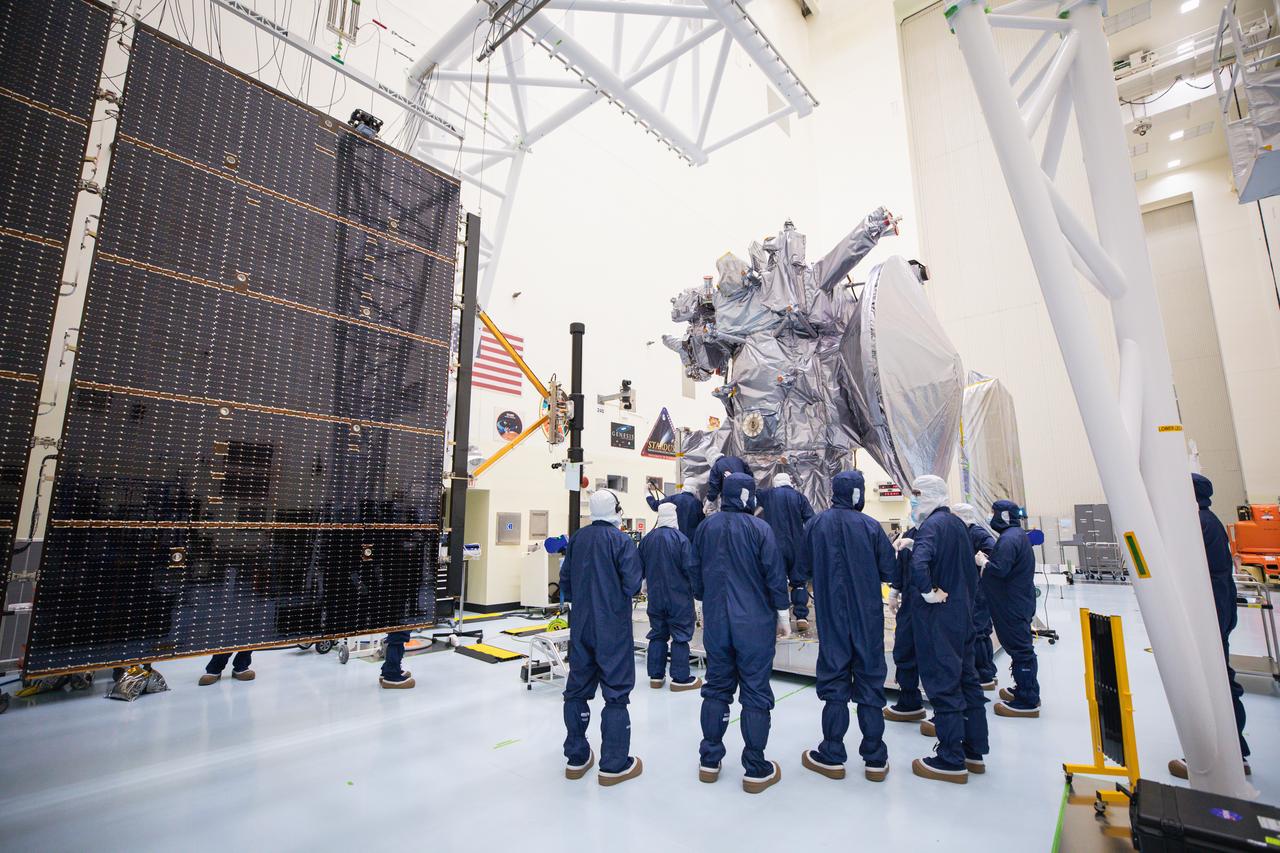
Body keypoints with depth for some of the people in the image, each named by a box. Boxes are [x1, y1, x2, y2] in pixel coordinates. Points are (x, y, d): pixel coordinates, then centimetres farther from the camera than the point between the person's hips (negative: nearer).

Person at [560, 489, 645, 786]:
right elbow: (632, 583, -17)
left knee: (576, 689, 14)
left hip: (580, 625, 5)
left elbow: (564, 578, 7)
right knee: (616, 692, 5)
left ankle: (576, 757, 25)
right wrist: (619, 594, 5)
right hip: (612, 627, -5)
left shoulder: (577, 539, 2)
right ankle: (614, 764, 11)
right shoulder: (622, 541, -12)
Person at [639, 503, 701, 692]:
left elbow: (641, 569, 8)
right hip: (678, 597, -5)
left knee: (657, 634, 14)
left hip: (655, 597, 5)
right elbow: (688, 568, -15)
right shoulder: (680, 538, -15)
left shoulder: (647, 539, 1)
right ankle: (680, 678, 8)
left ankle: (656, 676, 18)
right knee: (680, 637, 4)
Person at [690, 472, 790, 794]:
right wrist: (783, 613, 2)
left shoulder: (706, 527, 1)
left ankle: (709, 761, 23)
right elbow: (774, 573, -10)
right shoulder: (759, 528, -12)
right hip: (754, 622, -4)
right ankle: (756, 771, 15)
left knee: (716, 688, 15)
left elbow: (694, 571, 9)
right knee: (755, 692, 6)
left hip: (716, 621, 4)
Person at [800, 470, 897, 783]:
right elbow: (890, 572, -6)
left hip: (832, 616, 0)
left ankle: (831, 757, 15)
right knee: (870, 679, 11)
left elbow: (806, 565, 4)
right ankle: (875, 759, 19)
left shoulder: (817, 525, -5)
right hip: (868, 617, 0)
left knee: (834, 681, 9)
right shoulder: (871, 526, -8)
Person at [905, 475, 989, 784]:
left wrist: (928, 592, -20)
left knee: (942, 683, 0)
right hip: (963, 612, 9)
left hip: (937, 617, -9)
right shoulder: (958, 523, 11)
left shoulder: (932, 524, -17)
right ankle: (974, 752, 28)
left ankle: (951, 761, 10)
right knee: (966, 679, 16)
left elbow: (919, 562, -35)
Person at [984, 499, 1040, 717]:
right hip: (1020, 601, 11)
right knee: (1021, 647, 20)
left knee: (1020, 649, -2)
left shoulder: (1009, 538, -22)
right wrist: (987, 562, 4)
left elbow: (999, 569, -28)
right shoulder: (1017, 534, 12)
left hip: (1013, 605, -11)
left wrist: (982, 562, -12)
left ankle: (1027, 702, 6)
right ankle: (1025, 690, 32)